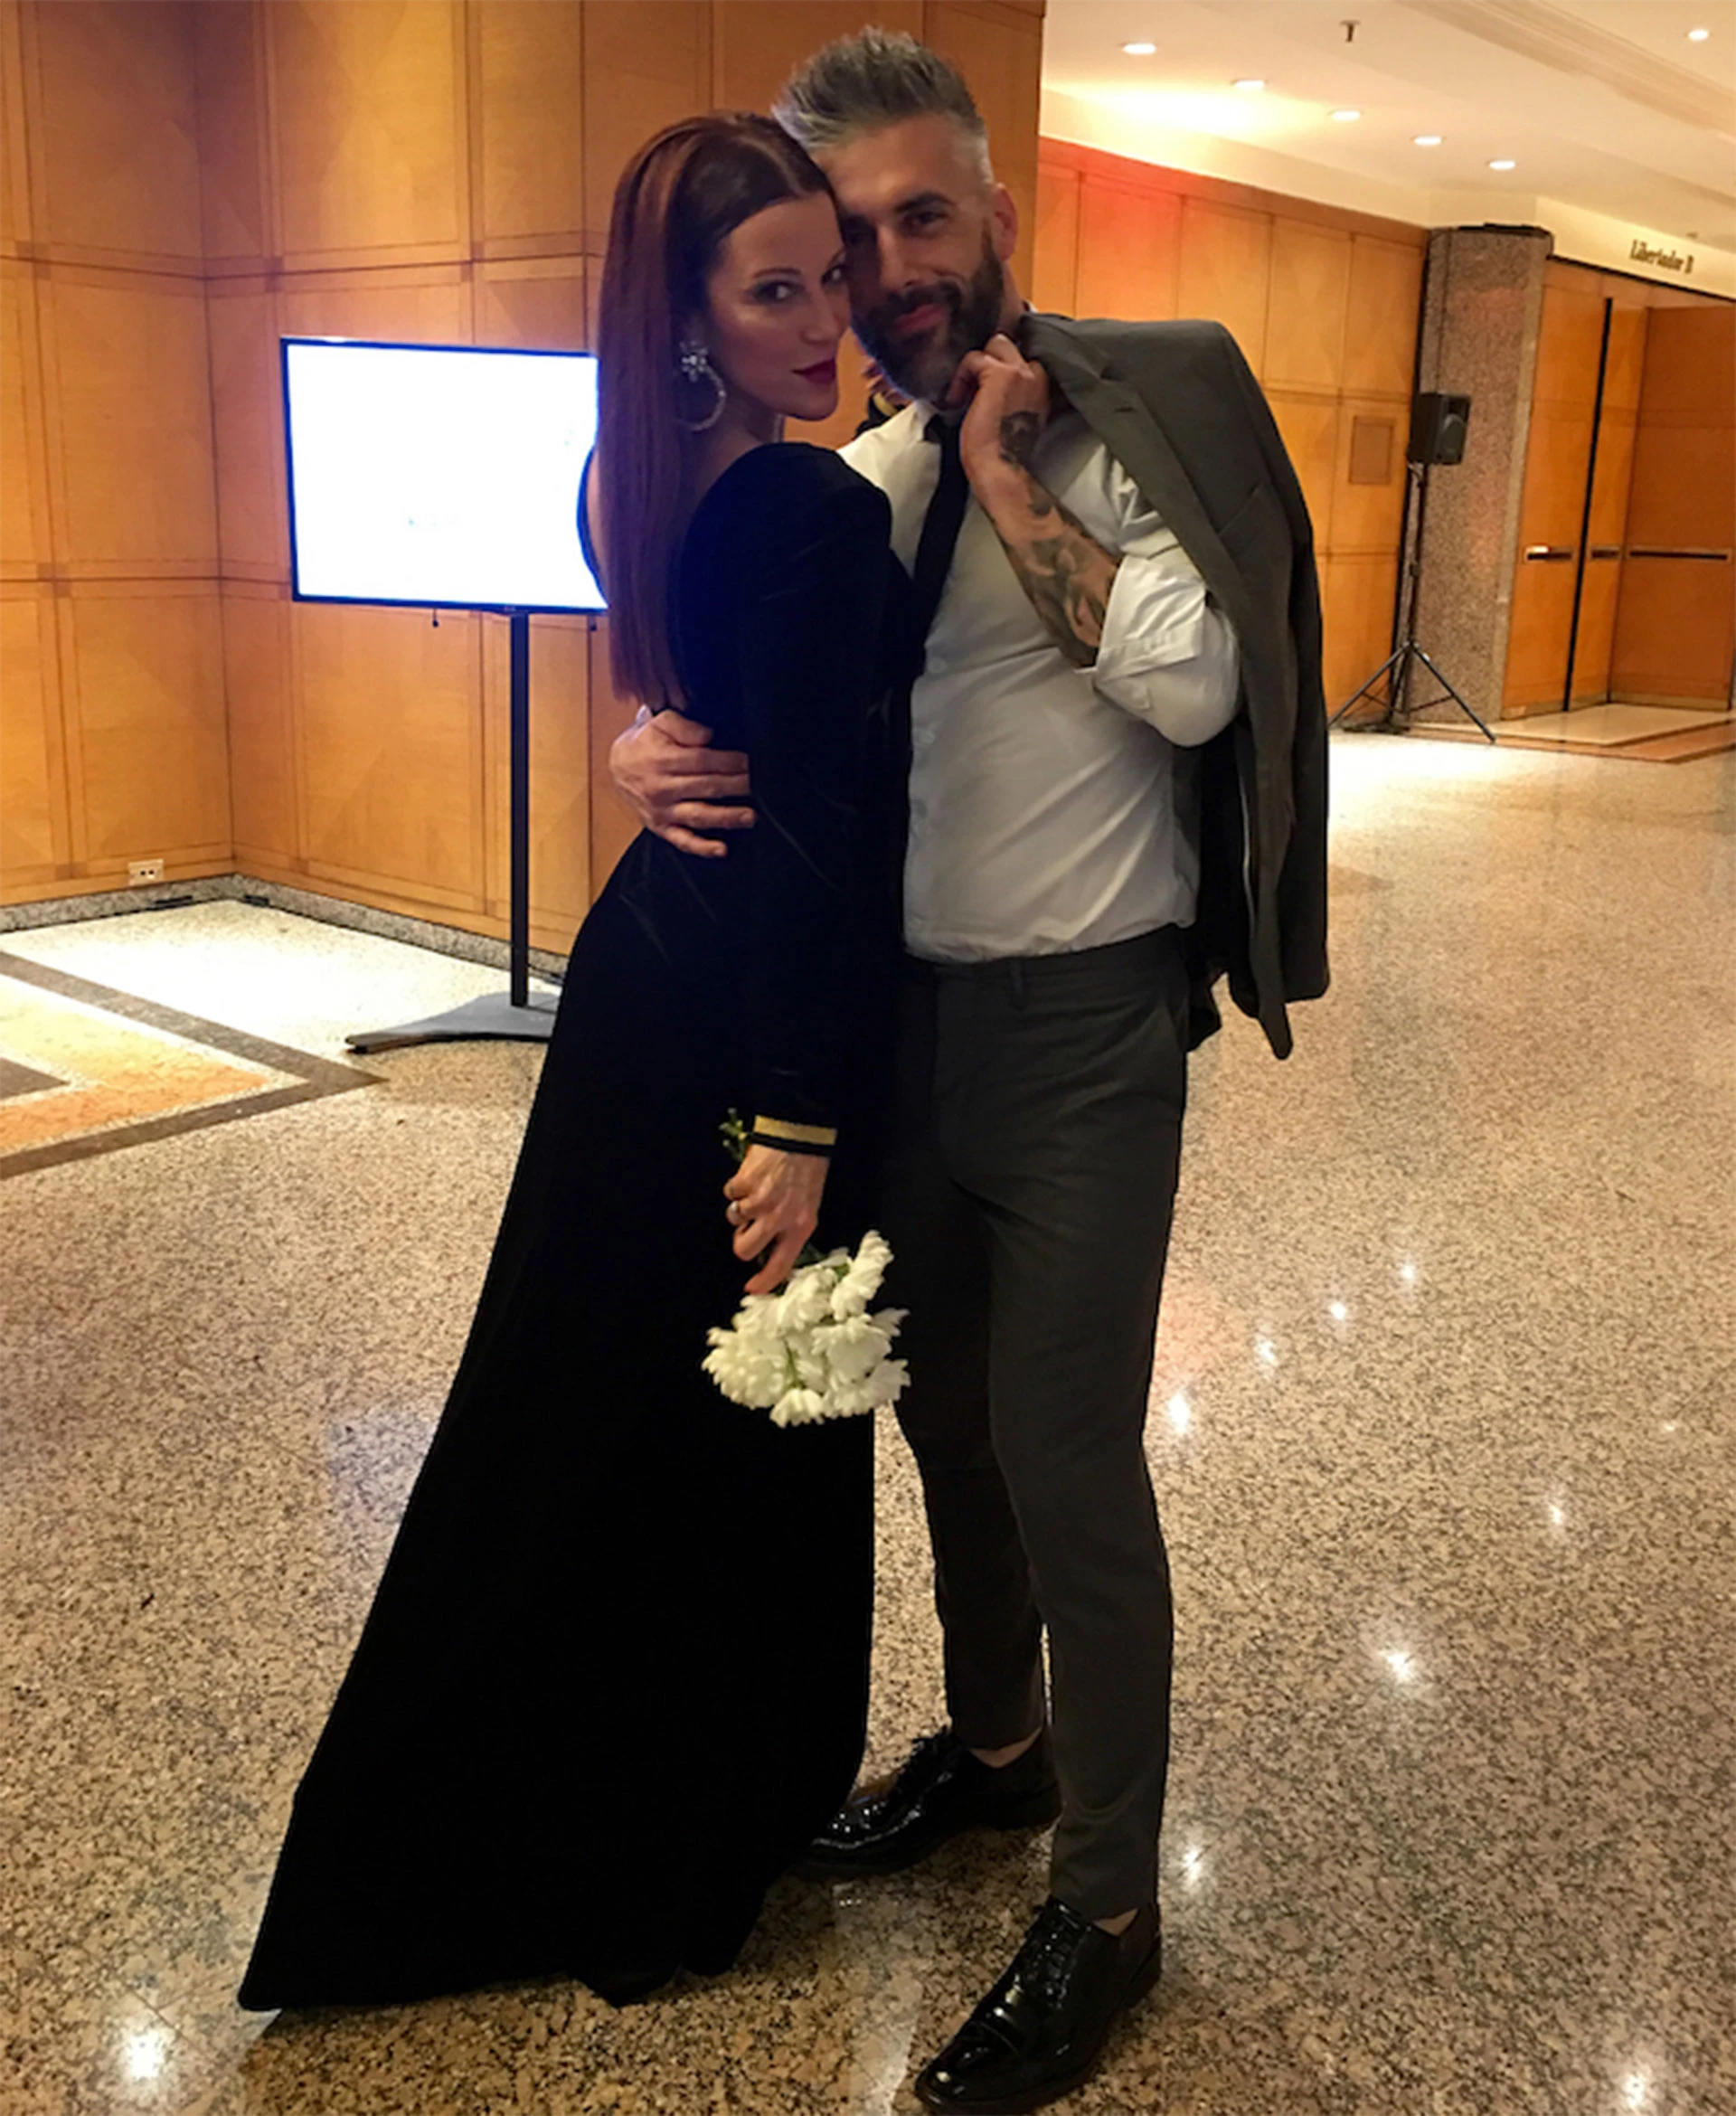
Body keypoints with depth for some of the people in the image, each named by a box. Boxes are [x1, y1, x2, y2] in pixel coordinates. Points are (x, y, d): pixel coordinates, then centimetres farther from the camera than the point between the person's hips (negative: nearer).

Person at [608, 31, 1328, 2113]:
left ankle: (1106, 1905, 17)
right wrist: (649, 749, -13)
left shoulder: (1129, 414, -8)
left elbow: (1194, 680, -22)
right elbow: (725, 682, 11)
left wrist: (1004, 475, -16)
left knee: (1068, 1459, -2)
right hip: (904, 1011, 7)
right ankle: (995, 1742, 42)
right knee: (946, 1415, 18)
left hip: (1081, 1025, -6)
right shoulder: (853, 485, 10)